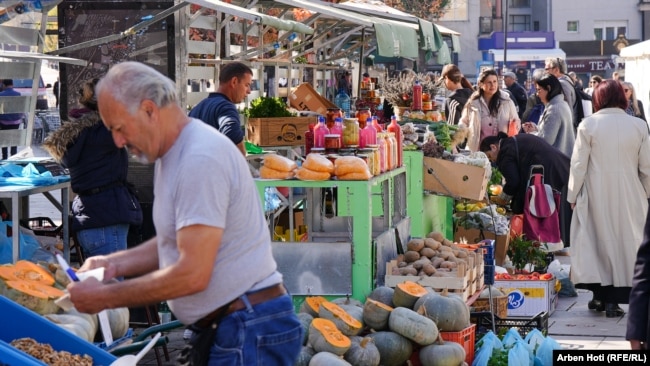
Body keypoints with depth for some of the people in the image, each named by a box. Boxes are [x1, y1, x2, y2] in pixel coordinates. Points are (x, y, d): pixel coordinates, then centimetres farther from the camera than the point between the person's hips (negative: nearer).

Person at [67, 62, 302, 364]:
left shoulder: (201, 160, -21)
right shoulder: (173, 154, 12)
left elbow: (192, 274, -24)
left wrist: (105, 298, -16)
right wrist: (116, 263, 5)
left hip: (249, 333, -10)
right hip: (223, 329, 10)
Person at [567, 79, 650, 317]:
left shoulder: (588, 125, -7)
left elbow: (578, 165, -6)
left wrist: (573, 195, 5)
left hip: (597, 196, -1)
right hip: (629, 197, 1)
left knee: (600, 238, 11)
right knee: (625, 241, 8)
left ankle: (600, 295, 13)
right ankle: (614, 299, 8)